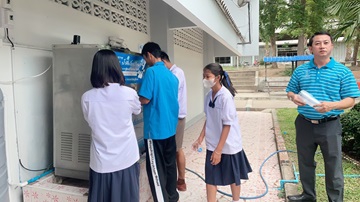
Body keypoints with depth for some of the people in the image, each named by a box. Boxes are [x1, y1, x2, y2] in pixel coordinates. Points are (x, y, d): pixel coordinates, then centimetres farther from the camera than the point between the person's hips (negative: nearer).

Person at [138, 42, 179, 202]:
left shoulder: (151, 71, -14)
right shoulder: (171, 75, 10)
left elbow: (145, 99, -19)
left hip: (155, 129, -8)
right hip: (170, 127, 8)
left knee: (156, 169, 3)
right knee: (170, 164, 18)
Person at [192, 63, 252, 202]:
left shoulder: (226, 96, -21)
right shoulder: (209, 95, 0)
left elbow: (227, 125, -20)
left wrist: (219, 150, -18)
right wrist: (200, 138, 5)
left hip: (228, 145, -5)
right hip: (212, 144, 6)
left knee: (233, 177, 16)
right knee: (210, 177, 9)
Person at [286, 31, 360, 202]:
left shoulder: (343, 71, -4)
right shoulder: (300, 71, 4)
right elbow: (290, 91, 11)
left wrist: (331, 105, -25)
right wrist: (294, 97, -13)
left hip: (329, 125, -3)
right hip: (304, 124, 3)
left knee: (333, 167, 7)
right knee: (305, 163, 17)